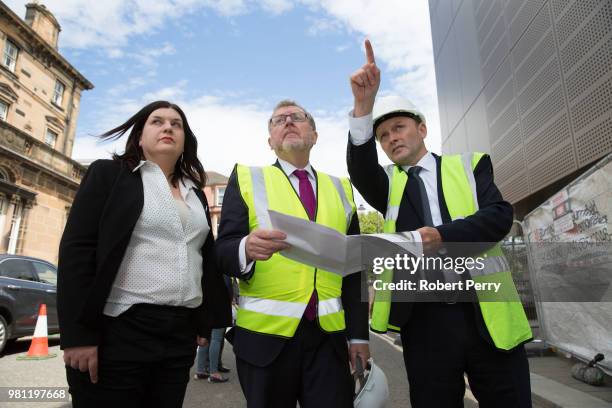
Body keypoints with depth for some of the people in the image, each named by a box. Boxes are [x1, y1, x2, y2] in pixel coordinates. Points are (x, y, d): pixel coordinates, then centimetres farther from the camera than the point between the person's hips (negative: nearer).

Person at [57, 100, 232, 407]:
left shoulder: (195, 194, 13)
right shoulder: (108, 174, 1)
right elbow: (76, 250, -7)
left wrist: (205, 323, 11)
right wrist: (78, 333, -13)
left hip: (180, 335, 5)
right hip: (118, 330, -4)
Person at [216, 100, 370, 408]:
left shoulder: (340, 188, 10)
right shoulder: (247, 178, 2)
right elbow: (223, 252, -6)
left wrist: (359, 333, 6)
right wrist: (247, 249, -28)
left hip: (329, 334, 2)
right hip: (265, 332, -1)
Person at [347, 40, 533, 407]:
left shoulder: (469, 164, 10)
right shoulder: (387, 184, 11)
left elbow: (500, 214, -4)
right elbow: (359, 169, -11)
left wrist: (442, 236, -21)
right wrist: (364, 104, -26)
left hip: (487, 312, 0)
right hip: (424, 320, 1)